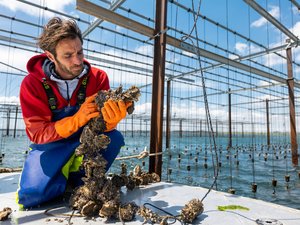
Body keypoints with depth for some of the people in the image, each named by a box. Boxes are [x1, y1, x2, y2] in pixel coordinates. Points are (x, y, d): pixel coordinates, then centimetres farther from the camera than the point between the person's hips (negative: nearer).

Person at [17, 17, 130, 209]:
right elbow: (38, 134, -18)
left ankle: (79, 177, -4)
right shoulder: (32, 84, -16)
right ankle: (64, 176, 8)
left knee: (114, 138, -27)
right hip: (50, 145, -2)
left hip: (87, 140, 2)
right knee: (33, 194, -25)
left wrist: (111, 119, -42)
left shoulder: (98, 77, -14)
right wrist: (77, 120, -35)